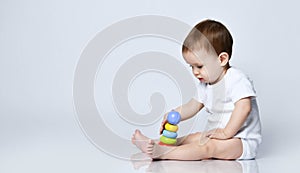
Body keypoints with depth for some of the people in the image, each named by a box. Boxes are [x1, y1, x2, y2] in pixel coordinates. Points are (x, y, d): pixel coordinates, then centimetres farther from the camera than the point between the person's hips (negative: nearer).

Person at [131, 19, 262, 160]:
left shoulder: (237, 80, -16)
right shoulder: (205, 85, 12)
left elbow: (244, 108, -27)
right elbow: (192, 106, 14)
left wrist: (226, 133, -27)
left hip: (242, 141, -9)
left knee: (207, 147, -28)